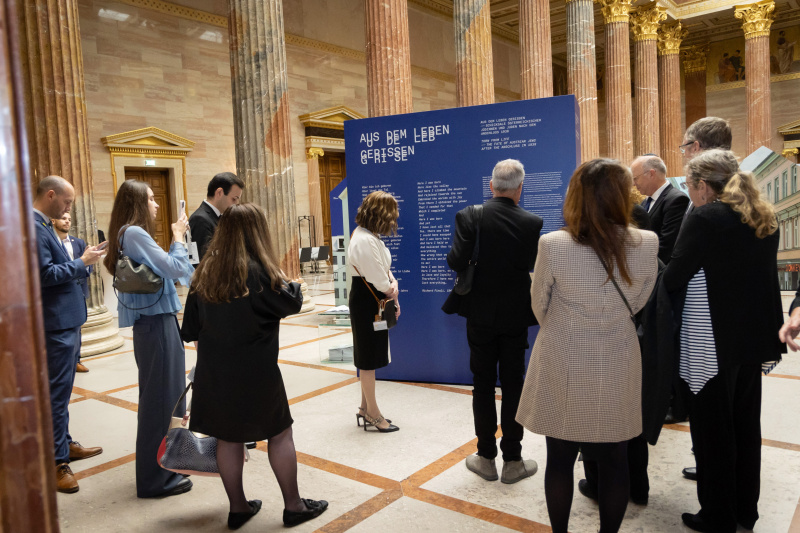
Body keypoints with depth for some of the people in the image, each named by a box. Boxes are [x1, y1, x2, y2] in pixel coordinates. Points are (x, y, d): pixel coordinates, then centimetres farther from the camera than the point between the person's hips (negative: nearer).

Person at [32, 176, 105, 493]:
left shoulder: (43, 225, 15)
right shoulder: (33, 227, -17)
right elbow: (44, 274, -24)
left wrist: (84, 264, 6)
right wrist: (82, 262, -14)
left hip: (66, 322, 10)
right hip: (56, 324, -10)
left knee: (60, 390, 20)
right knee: (57, 392, -3)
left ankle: (63, 444, 33)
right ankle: (56, 462, 6)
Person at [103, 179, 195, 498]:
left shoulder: (133, 234, 13)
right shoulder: (134, 233, -16)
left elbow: (163, 269, 13)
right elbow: (176, 268, -19)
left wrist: (176, 240, 7)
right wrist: (178, 238, -6)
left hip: (158, 321, 10)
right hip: (155, 324, -10)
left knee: (164, 396, 19)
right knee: (158, 398, -1)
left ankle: (164, 464, 34)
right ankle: (154, 480, 12)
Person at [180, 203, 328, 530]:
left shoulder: (205, 271, 1)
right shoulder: (257, 271, -18)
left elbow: (192, 328, 7)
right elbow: (292, 303, -8)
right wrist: (292, 285, 12)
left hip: (214, 371, 6)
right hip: (255, 373, -5)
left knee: (228, 438, 15)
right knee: (280, 434, 10)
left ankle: (238, 508, 28)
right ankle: (293, 506, 21)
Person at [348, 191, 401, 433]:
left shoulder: (370, 236, 10)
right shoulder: (365, 241, -24)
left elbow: (384, 267, 11)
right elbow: (378, 280, -23)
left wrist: (393, 283, -9)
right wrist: (393, 295, -4)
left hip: (373, 302, 10)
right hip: (366, 302, -10)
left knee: (369, 358, 18)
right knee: (369, 358, 3)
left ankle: (366, 408, 31)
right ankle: (372, 412, 17)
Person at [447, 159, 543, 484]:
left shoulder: (470, 217, -12)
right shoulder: (532, 223, -9)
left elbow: (456, 262, -16)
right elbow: (531, 265, -3)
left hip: (480, 314, 0)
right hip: (515, 314, 0)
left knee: (483, 386, 11)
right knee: (513, 385, 10)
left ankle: (486, 458, 21)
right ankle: (512, 461, 19)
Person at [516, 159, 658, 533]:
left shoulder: (553, 245, -18)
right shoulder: (647, 244, -11)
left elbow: (540, 306, -2)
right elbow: (636, 304, 4)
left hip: (563, 369, -1)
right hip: (617, 370, 2)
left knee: (560, 459, 15)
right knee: (614, 461, 17)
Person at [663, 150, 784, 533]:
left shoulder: (705, 218, -16)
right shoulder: (764, 217, 8)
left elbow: (673, 278, -14)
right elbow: (761, 275, 16)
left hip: (711, 342, -8)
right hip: (752, 337, 8)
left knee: (712, 429, 5)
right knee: (745, 423, 17)